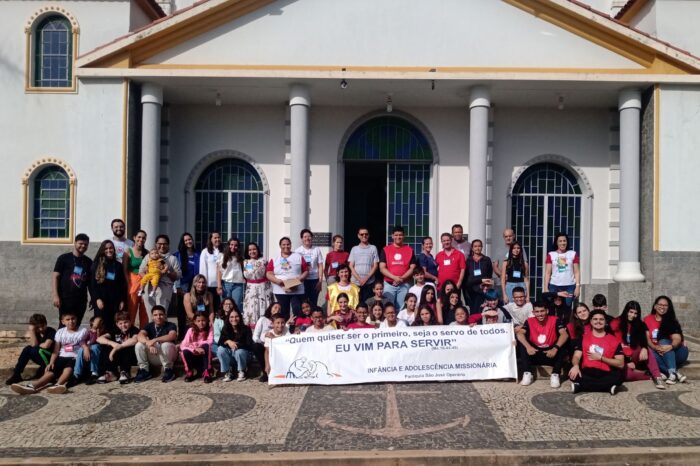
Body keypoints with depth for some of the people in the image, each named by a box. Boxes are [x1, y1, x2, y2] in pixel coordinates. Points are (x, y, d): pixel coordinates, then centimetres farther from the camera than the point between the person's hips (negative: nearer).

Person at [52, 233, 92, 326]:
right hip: (66, 299, -4)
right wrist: (55, 296, -12)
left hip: (81, 300, 4)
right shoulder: (64, 258, 1)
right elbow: (55, 277, -3)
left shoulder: (88, 262, 12)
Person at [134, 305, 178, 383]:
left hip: (168, 356, -3)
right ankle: (144, 371, -6)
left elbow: (172, 336, -32)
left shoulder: (171, 325, -9)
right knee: (139, 345, -18)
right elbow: (140, 335, -19)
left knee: (166, 344, -34)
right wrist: (149, 343, -39)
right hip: (153, 358, 3)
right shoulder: (149, 326, 1)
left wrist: (155, 340, -42)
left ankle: (168, 371, -16)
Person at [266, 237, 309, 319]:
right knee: (283, 313, 7)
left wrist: (300, 278, -13)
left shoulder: (299, 257, 7)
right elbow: (269, 274, 2)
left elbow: (306, 271, 5)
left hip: (297, 291, -1)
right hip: (280, 291, 1)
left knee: (298, 312, -6)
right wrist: (277, 280, -16)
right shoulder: (274, 259, 9)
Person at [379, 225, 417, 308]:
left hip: (404, 285, 1)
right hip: (389, 284, 0)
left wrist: (402, 278, -10)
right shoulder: (385, 250, 5)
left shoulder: (409, 250, 7)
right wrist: (394, 277, -13)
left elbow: (412, 268, 4)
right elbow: (382, 268, -1)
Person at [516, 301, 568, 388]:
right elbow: (519, 333, -20)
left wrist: (555, 349, -38)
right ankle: (527, 374, -16)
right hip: (534, 353, 1)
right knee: (522, 343, -23)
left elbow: (564, 334, -23)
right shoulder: (529, 321, -5)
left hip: (550, 354, -1)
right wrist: (528, 346, -38)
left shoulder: (554, 320, -9)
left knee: (562, 343, -27)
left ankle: (555, 375, -19)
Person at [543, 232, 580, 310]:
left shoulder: (573, 254, 7)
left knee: (567, 308, -3)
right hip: (554, 286, 0)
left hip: (569, 286, 0)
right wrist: (545, 288, -3)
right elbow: (547, 273, 3)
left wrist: (578, 286, -3)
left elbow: (576, 272, 5)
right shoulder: (551, 255, 5)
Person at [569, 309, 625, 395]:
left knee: (618, 376, -33)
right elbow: (576, 356, 2)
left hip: (605, 374, 0)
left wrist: (600, 358, -6)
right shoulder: (584, 338, 12)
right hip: (587, 373, 0)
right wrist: (576, 365, -22)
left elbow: (620, 364, 2)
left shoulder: (614, 340, 8)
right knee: (573, 374, -31)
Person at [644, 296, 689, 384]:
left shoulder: (672, 321, -3)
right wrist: (656, 348, -28)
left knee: (663, 341, -32)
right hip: (658, 352, 1)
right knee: (651, 354, -32)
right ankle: (676, 373, -40)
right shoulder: (647, 320, 1)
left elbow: (677, 338, -18)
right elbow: (647, 339, -7)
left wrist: (671, 346, -41)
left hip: (677, 352, -1)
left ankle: (672, 372, -44)